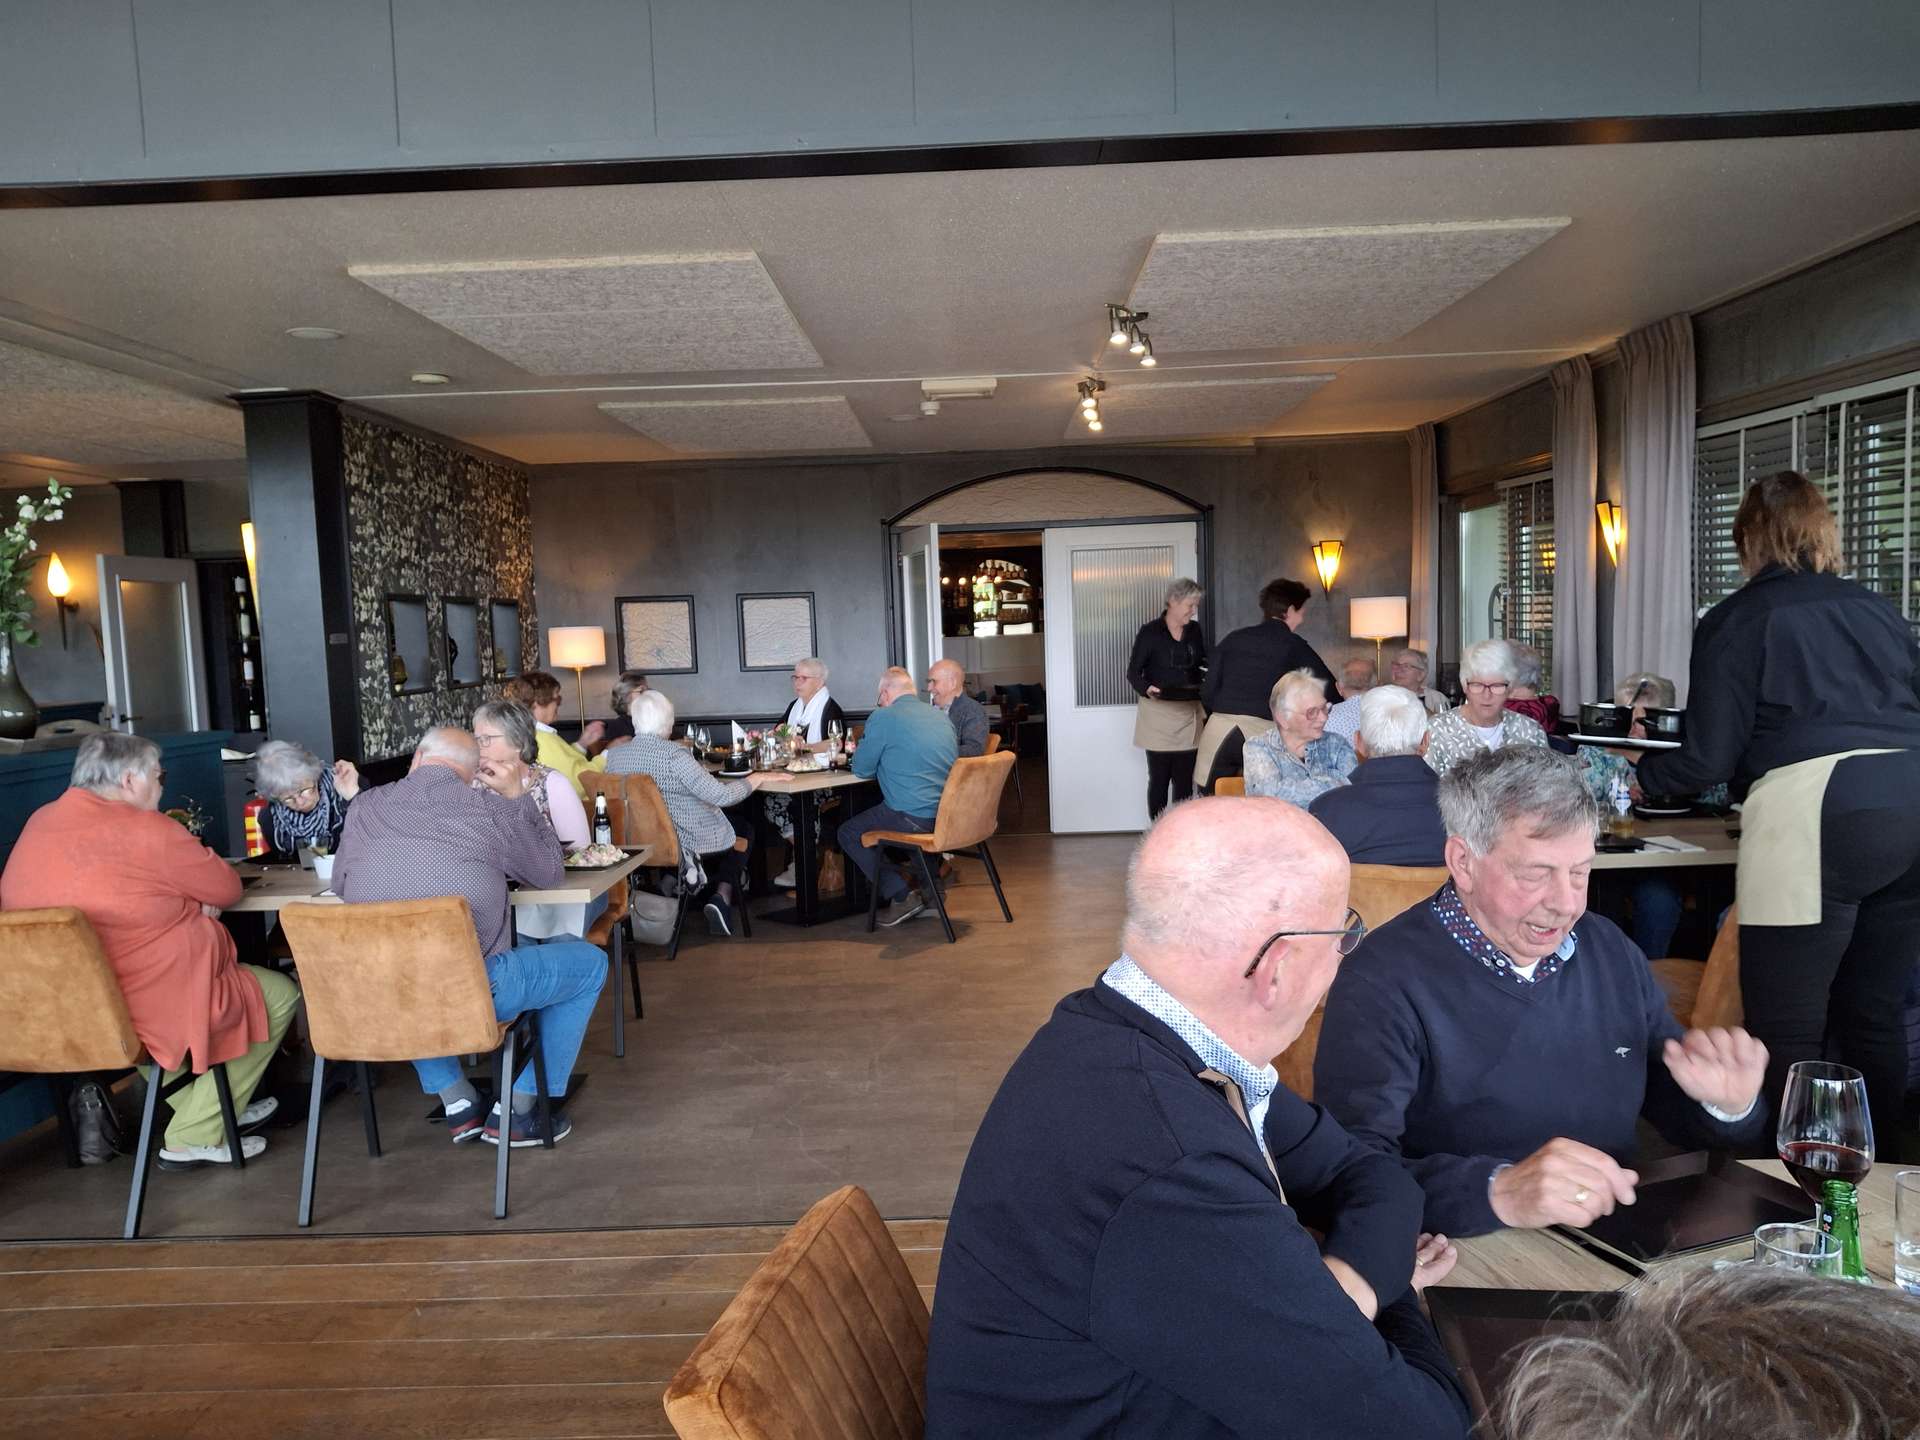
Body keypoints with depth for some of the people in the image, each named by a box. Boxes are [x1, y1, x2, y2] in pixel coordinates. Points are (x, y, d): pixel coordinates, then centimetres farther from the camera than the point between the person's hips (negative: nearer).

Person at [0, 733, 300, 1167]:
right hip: (140, 1011, -8)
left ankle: (206, 1105, 32)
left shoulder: (38, 823, 6)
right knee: (279, 994, 9)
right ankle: (195, 1137, 9)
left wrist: (187, 898, 4)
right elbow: (226, 888, -8)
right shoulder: (146, 830, -18)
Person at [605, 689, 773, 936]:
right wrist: (755, 779, -10)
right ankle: (723, 894, 8)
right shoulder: (674, 754, -25)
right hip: (686, 842, -7)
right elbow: (720, 795, -26)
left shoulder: (613, 755, -6)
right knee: (743, 828, 20)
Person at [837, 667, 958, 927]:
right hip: (948, 813, 8)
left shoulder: (883, 717, -7)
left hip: (914, 818, -8)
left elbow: (862, 770, 0)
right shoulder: (939, 716, 15)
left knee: (849, 833, 10)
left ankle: (901, 897, 3)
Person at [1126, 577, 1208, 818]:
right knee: (1159, 778, 1)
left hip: (1189, 714, 4)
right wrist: (1146, 688, -24)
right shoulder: (1150, 632, -4)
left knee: (1184, 779, 4)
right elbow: (1133, 672, -4)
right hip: (1158, 712, -4)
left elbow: (1204, 667, 16)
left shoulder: (1196, 631, 9)